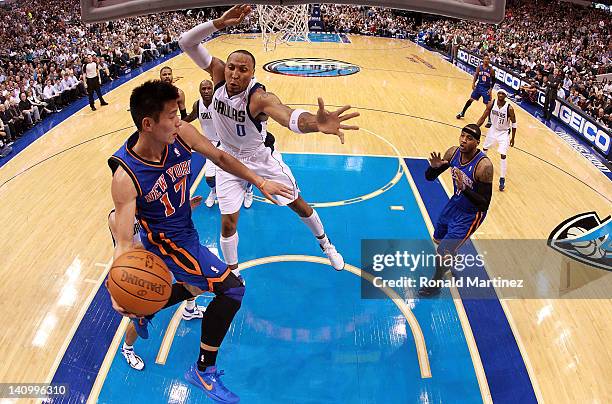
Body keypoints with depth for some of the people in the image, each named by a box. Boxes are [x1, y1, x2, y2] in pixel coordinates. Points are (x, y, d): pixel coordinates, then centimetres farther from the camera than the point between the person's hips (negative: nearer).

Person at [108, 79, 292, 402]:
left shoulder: (182, 135, -19)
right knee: (231, 288, -16)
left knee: (193, 289, 29)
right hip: (166, 241, -7)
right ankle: (204, 370, 4)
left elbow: (219, 157, -2)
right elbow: (124, 242, -33)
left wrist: (260, 183, -2)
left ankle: (145, 313, 54)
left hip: (185, 230, 7)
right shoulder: (126, 176, -33)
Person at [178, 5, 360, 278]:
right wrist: (219, 23, -46)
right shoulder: (218, 73, -21)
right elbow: (186, 42, -28)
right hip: (229, 160, 3)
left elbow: (289, 116, -56)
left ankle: (325, 244, 40)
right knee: (228, 222, 4)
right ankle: (233, 274, 27)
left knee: (298, 204, 13)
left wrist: (315, 123, -80)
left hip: (261, 159, -2)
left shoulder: (259, 97, -35)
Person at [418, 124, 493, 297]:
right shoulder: (453, 153, -13)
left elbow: (484, 204, -29)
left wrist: (464, 188, -44)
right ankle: (452, 262, 57)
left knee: (443, 251, -6)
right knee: (438, 239, 26)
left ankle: (436, 284, 22)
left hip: (471, 213, -7)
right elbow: (429, 177, -3)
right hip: (455, 203, 7)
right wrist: (434, 167, -26)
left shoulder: (484, 166, -31)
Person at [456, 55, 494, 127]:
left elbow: (493, 80, -7)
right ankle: (462, 113, 27)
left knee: (488, 104, -1)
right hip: (479, 86, 3)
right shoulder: (479, 68, -3)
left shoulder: (491, 70, -11)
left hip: (487, 88, -3)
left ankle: (490, 121, 9)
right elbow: (476, 76, 4)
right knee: (471, 99, 10)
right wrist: (473, 84, -11)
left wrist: (491, 89, -15)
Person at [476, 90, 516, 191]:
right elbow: (483, 117, -5)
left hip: (503, 133, -4)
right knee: (485, 148, 21)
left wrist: (513, 138, -7)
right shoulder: (492, 104, -15)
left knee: (503, 155, -12)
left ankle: (502, 179, -4)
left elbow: (514, 123, -11)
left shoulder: (509, 108, -24)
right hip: (493, 130, 4)